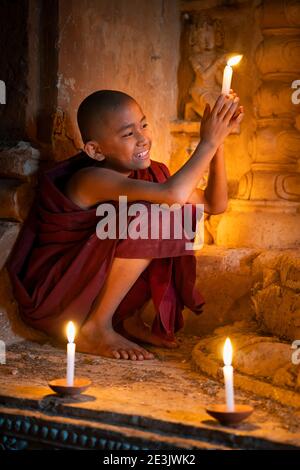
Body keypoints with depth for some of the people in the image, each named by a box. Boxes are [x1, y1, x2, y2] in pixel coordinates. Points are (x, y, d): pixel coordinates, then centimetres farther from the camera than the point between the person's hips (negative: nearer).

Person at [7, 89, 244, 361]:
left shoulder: (146, 173, 2)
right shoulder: (92, 179, -23)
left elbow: (215, 204, 1)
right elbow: (173, 194, -39)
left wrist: (217, 143, -11)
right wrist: (208, 142, -27)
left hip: (93, 291, 8)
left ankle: (129, 319, 6)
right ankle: (95, 329, -13)